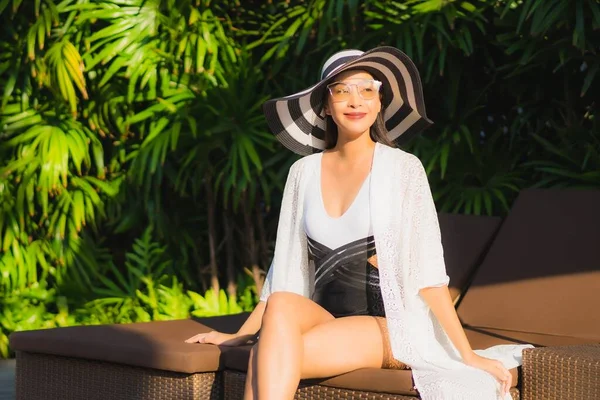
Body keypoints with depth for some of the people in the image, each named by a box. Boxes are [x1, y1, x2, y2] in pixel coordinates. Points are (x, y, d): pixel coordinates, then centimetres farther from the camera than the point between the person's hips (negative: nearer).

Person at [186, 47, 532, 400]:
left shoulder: (403, 169, -3)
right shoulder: (305, 172, 9)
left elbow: (427, 271, -6)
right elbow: (285, 271, 15)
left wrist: (467, 355, -11)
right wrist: (240, 335, 10)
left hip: (393, 326, -4)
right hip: (327, 320, 4)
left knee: (267, 359, -29)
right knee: (281, 307, -32)